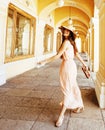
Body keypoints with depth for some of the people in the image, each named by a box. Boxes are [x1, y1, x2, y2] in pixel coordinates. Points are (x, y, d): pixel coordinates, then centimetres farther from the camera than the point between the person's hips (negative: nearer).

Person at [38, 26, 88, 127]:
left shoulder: (66, 42, -17)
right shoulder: (71, 42, 11)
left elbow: (58, 55, -18)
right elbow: (77, 53, 16)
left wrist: (45, 61, -14)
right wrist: (83, 63, 23)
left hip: (68, 66, -9)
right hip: (70, 65, 9)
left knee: (67, 90, -6)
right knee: (73, 87, 21)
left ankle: (62, 114, 1)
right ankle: (79, 106, 39)